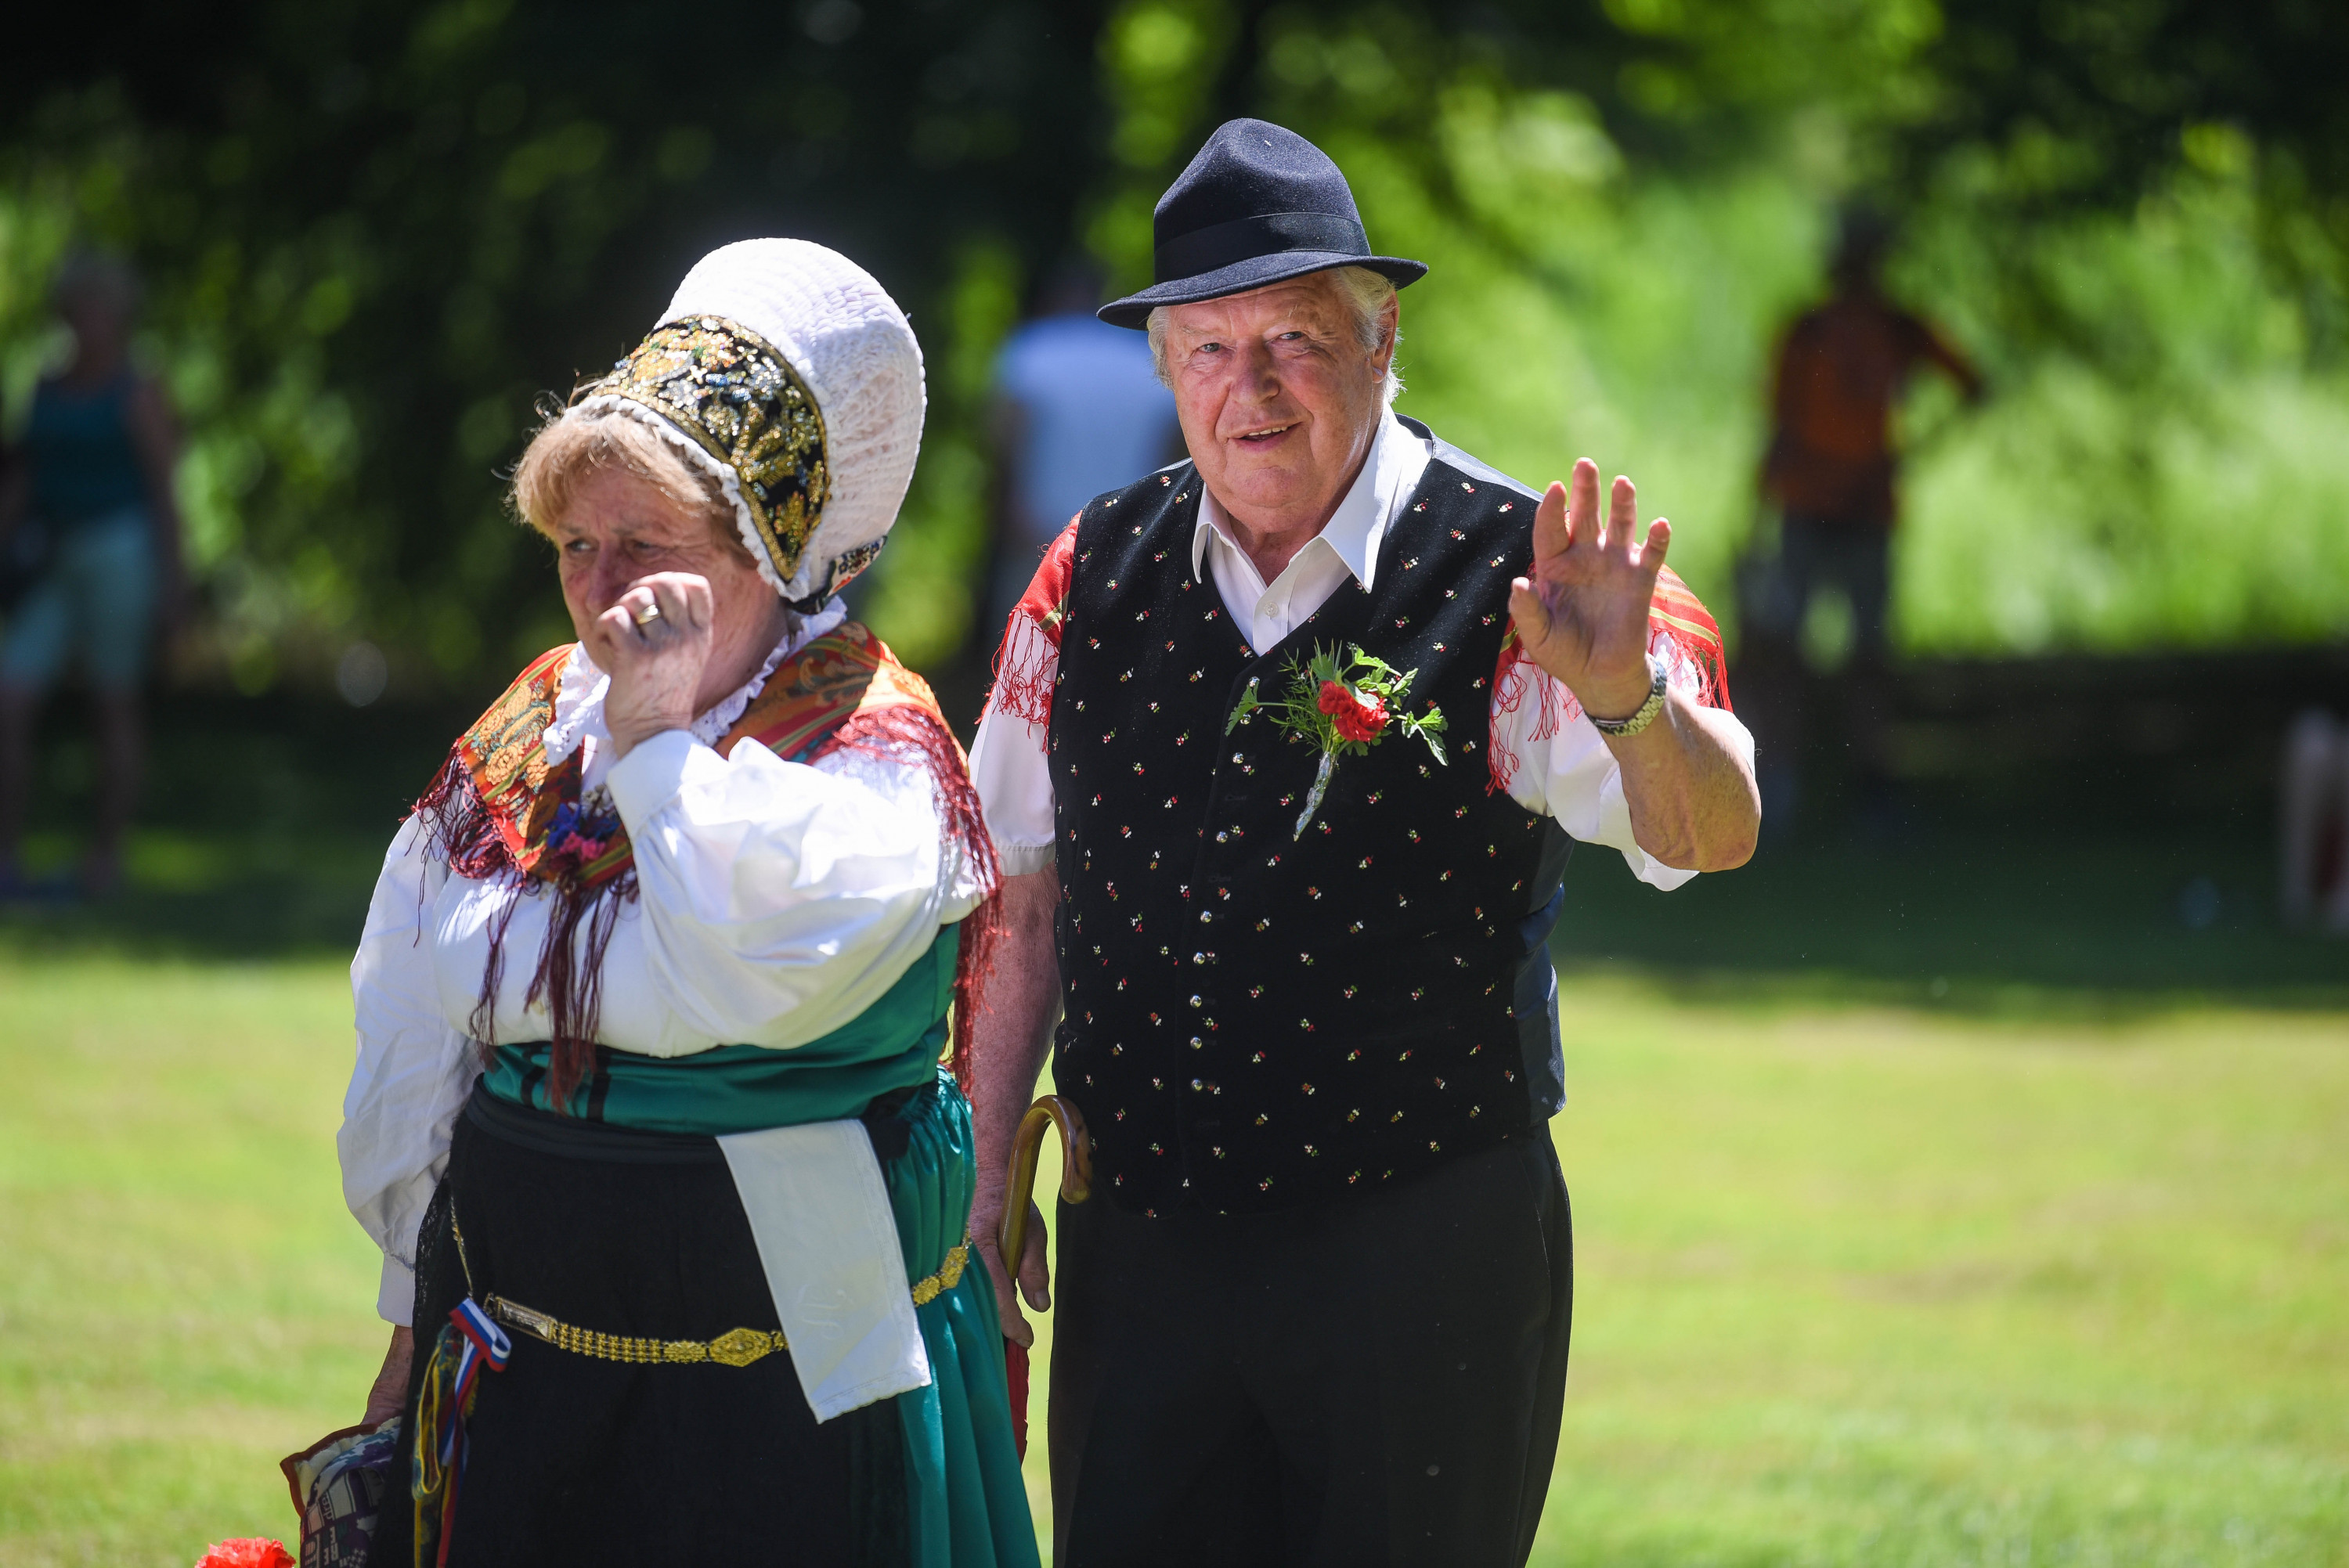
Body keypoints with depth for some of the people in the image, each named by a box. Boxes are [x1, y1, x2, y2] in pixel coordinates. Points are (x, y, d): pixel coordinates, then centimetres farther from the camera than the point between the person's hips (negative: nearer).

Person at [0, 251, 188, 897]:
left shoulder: (137, 396, -6)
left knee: (114, 707, 0)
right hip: (56, 563, 6)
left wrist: (171, 578, -12)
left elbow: (164, 489, -8)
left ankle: (107, 854, 8)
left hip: (120, 549, -6)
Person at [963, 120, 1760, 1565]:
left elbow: (1710, 835, -19)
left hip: (1423, 1265, -3)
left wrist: (1624, 695, -40)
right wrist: (984, 1175, 10)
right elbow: (1030, 893, 13)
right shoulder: (1095, 577, 6)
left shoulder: (1503, 574, -8)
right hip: (1140, 1251, 3)